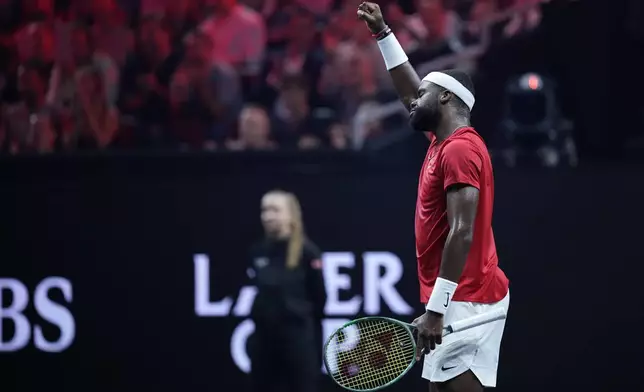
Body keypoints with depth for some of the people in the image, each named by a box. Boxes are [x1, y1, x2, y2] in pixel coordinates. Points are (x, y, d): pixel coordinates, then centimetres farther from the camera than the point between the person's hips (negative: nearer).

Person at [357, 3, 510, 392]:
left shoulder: (459, 150, -14)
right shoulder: (445, 141, 14)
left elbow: (462, 233, -22)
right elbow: (410, 90, 31)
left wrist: (435, 309, -25)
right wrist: (382, 32, 31)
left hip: (464, 301, -10)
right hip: (459, 300, 10)